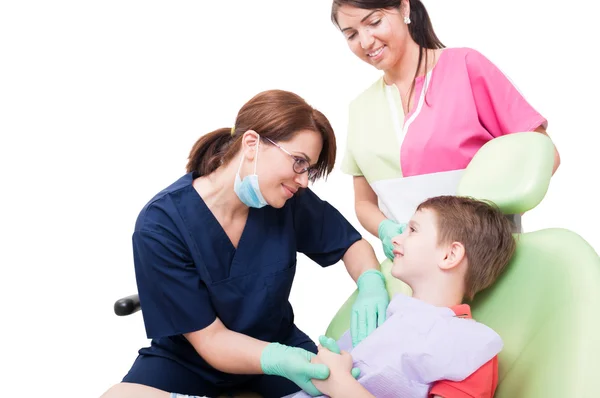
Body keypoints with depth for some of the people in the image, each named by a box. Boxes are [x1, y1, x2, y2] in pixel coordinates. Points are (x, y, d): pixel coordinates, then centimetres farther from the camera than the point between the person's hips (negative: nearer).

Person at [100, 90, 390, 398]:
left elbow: (353, 244, 1)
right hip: (188, 358, -3)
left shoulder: (289, 201, -17)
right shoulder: (161, 225, -25)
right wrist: (281, 361, -41)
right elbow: (210, 339, -22)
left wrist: (371, 285, -22)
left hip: (275, 343, 3)